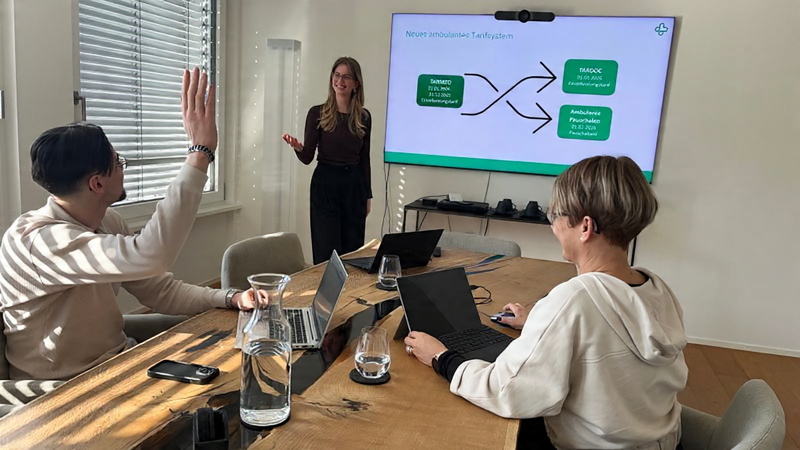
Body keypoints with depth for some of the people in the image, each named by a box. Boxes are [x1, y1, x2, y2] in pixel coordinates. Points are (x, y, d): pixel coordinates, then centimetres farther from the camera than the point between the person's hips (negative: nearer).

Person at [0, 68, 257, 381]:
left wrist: (232, 299, -13)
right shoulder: (35, 239, -27)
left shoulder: (108, 222, 0)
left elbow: (161, 291, 3)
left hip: (116, 359, 8)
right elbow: (150, 257, -42)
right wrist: (200, 153, -40)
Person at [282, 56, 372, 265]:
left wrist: (368, 195, 10)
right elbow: (307, 158, -4)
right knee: (327, 252, -2)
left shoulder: (364, 117, 5)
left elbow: (364, 158, 10)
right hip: (325, 185, -3)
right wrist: (298, 148, -26)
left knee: (352, 251, 7)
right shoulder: (318, 113, -3)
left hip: (354, 186, 3)